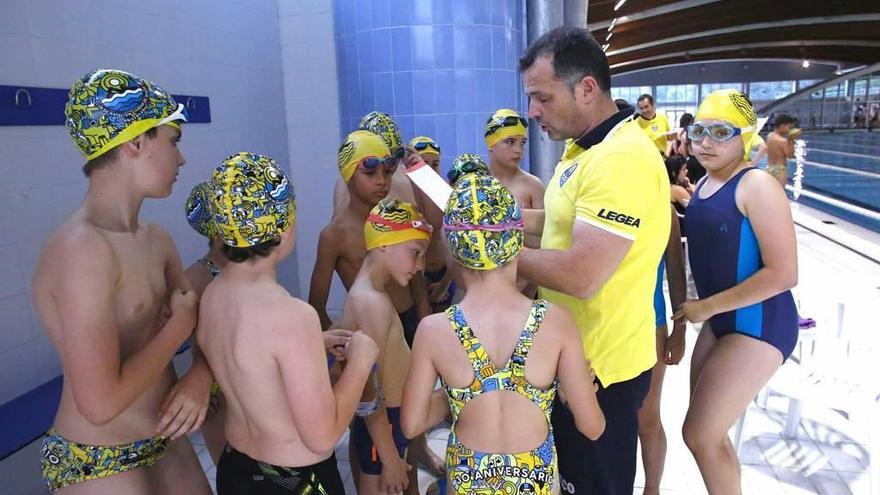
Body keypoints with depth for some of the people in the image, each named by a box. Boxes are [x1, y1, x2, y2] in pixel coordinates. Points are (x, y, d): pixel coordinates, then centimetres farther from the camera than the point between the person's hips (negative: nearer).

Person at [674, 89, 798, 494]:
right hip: (721, 320, 8)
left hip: (757, 325, -8)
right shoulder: (704, 186, 8)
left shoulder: (756, 185, -18)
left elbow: (783, 273, -23)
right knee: (708, 433, 18)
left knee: (699, 435, -4)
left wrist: (705, 307, -17)